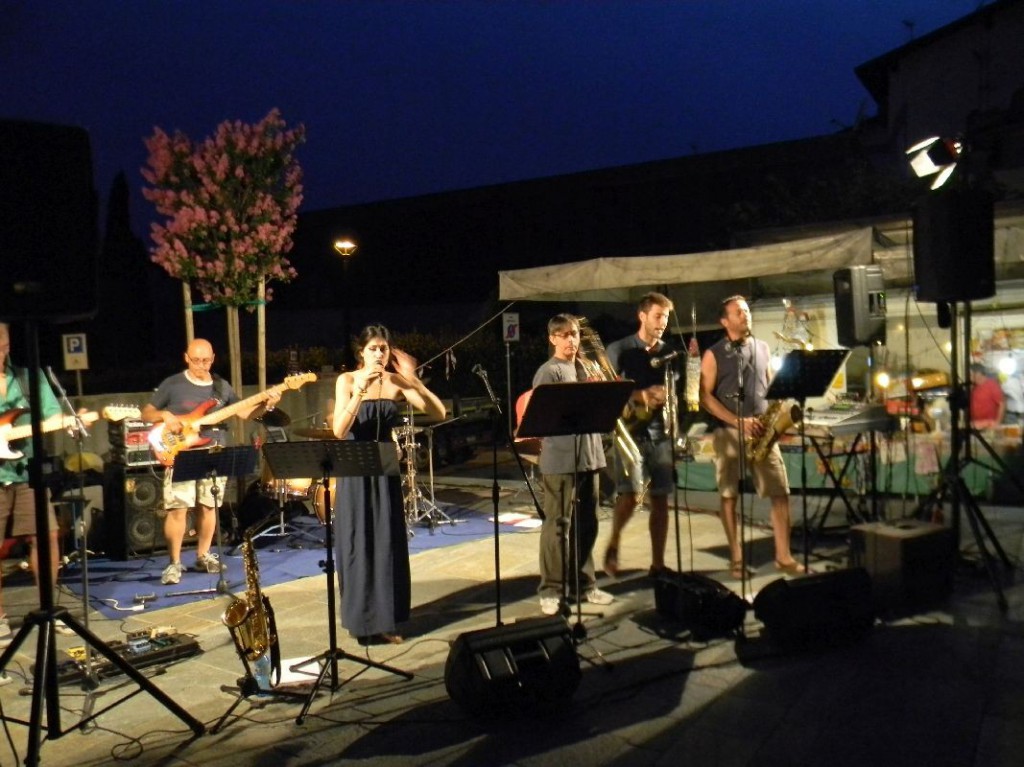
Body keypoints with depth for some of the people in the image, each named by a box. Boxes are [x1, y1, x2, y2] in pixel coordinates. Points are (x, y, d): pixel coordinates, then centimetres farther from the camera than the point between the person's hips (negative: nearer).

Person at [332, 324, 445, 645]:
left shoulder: (396, 381, -1)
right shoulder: (347, 380, -7)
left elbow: (439, 413, -12)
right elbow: (339, 431, -20)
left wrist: (412, 380, -24)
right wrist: (360, 390, -28)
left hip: (386, 469, 3)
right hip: (355, 472, -3)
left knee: (388, 543, 7)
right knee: (358, 544, 3)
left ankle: (385, 619, 20)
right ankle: (362, 619, 16)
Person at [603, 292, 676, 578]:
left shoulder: (670, 352, 12)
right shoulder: (620, 349, 0)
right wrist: (641, 396, -19)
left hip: (661, 432, 4)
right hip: (630, 430, -4)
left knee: (660, 500, 5)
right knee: (631, 495, -15)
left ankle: (658, 563, 14)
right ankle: (613, 545, 10)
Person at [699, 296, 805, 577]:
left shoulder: (763, 348, 13)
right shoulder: (713, 354, 0)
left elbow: (772, 386, 19)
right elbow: (705, 396, -5)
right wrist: (738, 421, -14)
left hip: (761, 429, 3)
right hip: (728, 432, -3)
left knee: (780, 492, -3)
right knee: (729, 495, 2)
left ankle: (783, 555, 5)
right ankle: (736, 557, 11)